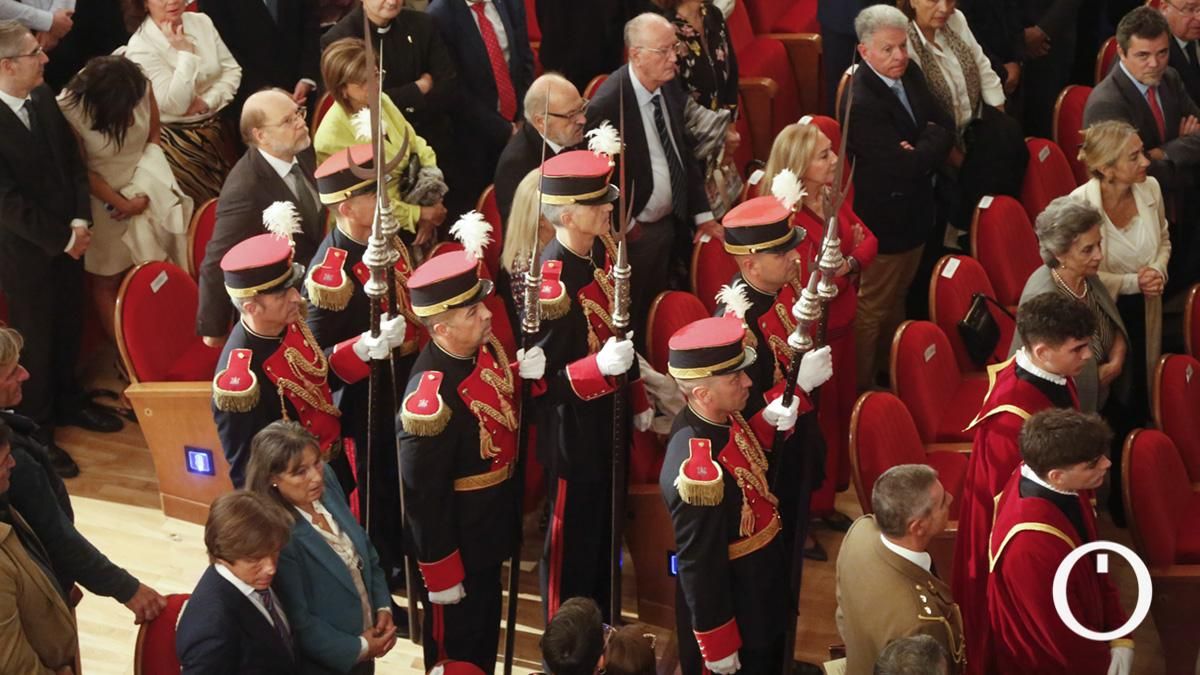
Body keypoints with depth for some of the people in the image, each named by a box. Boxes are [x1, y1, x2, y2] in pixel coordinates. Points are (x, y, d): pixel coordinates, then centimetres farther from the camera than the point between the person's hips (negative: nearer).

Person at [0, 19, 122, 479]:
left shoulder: (44, 98, -2)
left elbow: (72, 162, 5)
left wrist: (80, 222, -7)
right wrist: (62, 239, -17)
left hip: (67, 238, 7)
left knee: (68, 327, 21)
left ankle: (67, 401, 45)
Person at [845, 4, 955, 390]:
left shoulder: (910, 74, -3)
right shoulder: (861, 104, -30)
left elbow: (946, 125, 0)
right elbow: (906, 167, -31)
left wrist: (925, 146, -20)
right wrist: (933, 144, -14)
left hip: (916, 212, 9)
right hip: (886, 221, -9)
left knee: (897, 299, 25)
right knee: (873, 310, 9)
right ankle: (862, 388, 25)